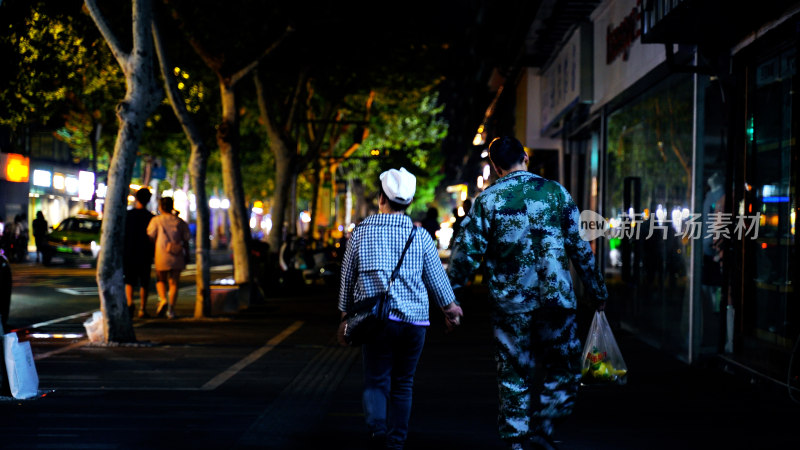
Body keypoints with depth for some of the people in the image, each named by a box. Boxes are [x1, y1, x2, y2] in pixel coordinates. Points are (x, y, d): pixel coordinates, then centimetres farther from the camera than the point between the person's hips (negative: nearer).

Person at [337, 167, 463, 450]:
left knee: (376, 381, 4)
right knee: (403, 384, 12)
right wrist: (450, 309, 25)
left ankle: (376, 424, -23)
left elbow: (347, 278, 8)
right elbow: (437, 277, 9)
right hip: (414, 320, 1)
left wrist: (346, 315, 20)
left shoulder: (360, 233, 1)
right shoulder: (419, 236, 1)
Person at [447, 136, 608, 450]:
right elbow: (580, 246, 5)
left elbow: (466, 251, -6)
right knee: (562, 366, 14)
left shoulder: (487, 200, -3)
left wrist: (450, 296, 4)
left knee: (514, 371, 10)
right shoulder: (556, 192, 2)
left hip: (510, 301, 0)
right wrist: (597, 290, 15)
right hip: (556, 296, 0)